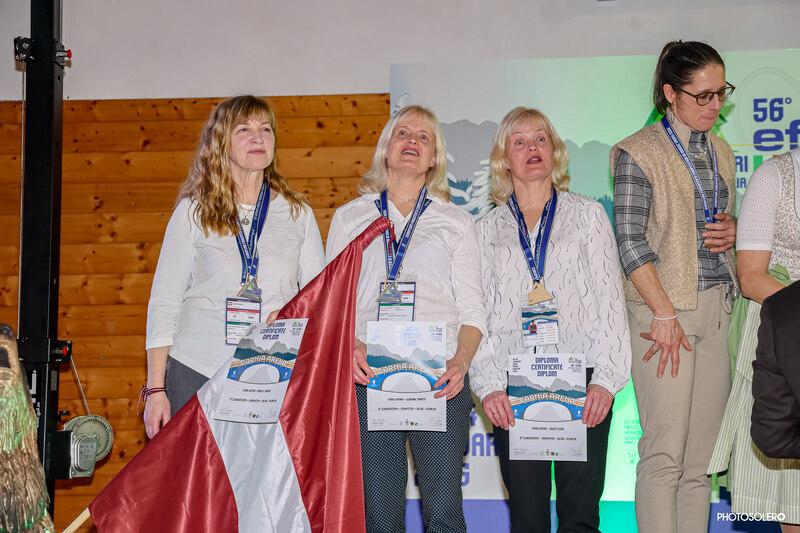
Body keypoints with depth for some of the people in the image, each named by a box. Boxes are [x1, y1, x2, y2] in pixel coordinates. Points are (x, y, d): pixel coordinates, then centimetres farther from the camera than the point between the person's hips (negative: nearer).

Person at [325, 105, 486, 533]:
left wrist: (461, 361, -11)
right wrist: (348, 344, -9)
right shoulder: (349, 217, 18)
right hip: (368, 376, 1)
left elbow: (472, 309, 9)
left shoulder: (456, 222, 16)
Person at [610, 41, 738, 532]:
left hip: (718, 306, 6)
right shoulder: (639, 152, -5)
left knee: (703, 451, 5)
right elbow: (631, 241, -10)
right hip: (664, 306, -6)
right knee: (665, 450, -8)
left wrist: (733, 231, 3)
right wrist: (664, 314, -14)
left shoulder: (721, 151, 16)